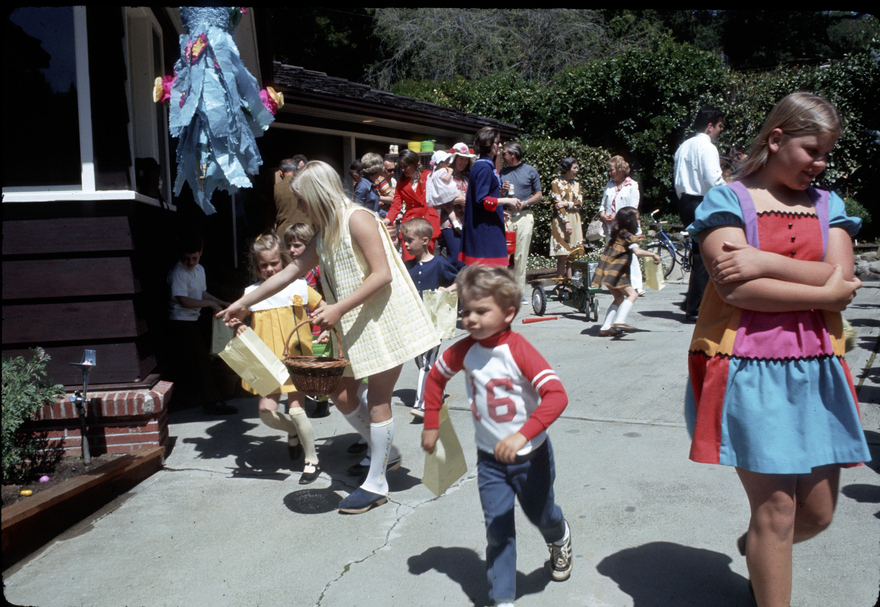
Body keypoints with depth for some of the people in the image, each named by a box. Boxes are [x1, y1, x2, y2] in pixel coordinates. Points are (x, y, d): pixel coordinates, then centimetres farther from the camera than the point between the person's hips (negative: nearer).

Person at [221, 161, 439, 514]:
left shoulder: (357, 219, -12)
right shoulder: (325, 234, 14)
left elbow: (382, 274, -20)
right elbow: (291, 272, 20)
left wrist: (338, 309, -24)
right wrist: (244, 303, 22)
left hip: (383, 320, -8)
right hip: (355, 327, 9)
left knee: (377, 399, -2)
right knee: (342, 395, 8)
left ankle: (376, 483, 10)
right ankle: (386, 452, 28)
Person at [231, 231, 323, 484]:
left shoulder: (298, 287, -1)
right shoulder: (251, 293, 4)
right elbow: (237, 319, 13)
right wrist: (238, 330, -10)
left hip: (296, 359, -3)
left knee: (296, 410, -8)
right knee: (266, 411, -5)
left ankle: (312, 461, 14)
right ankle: (294, 432, 31)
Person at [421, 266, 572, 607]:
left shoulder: (520, 351, -26)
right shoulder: (465, 350, -10)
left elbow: (556, 396, -35)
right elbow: (436, 377, 8)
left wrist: (522, 435, -44)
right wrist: (431, 425, 9)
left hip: (530, 454, -3)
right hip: (490, 456, 3)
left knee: (540, 514, 20)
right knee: (497, 527, 2)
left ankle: (560, 540, 55)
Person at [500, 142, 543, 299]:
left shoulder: (531, 171, 10)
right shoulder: (502, 172, 17)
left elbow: (538, 195, 8)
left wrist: (525, 203, -8)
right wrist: (502, 191, -2)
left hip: (523, 216, -2)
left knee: (520, 256, -3)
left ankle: (519, 291, 1)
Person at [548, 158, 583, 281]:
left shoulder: (576, 184, 16)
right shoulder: (556, 183, -1)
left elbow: (580, 203, 5)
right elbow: (557, 204, -9)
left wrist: (566, 204, -13)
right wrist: (566, 223, -16)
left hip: (575, 221, 5)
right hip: (561, 221, -5)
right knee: (562, 256, -9)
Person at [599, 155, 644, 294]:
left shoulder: (632, 185, 0)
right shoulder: (609, 185, 18)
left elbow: (633, 208, -7)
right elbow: (603, 203, 18)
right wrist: (602, 214, -3)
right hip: (610, 227, 5)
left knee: (630, 255, -10)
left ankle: (636, 285, -9)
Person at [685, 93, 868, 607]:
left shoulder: (828, 205, 14)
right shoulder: (727, 200, -1)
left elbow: (841, 276, -4)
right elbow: (737, 289, -16)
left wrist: (764, 261, -16)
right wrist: (823, 294, -7)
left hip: (816, 370, 5)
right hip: (750, 369, -5)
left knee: (818, 512, 12)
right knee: (775, 510, -2)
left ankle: (757, 547, 43)